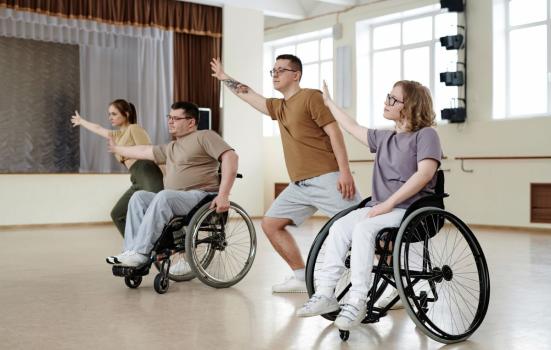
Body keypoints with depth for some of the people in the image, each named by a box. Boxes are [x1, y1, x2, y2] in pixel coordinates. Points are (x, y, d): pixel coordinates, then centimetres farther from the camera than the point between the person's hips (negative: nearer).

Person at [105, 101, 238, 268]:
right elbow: (144, 151, 33)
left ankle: (141, 253, -31)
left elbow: (230, 156, -15)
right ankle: (131, 250, -19)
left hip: (201, 197, -8)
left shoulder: (204, 136, -1)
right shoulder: (170, 148, 24)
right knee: (139, 196, -10)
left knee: (164, 196, -32)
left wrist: (223, 195, -23)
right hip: (175, 201, 8)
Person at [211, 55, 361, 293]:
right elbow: (250, 96, 36)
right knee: (270, 224, 6)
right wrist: (224, 77, 43)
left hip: (326, 178, -8)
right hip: (299, 184, 9)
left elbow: (334, 132, -11)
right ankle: (301, 278, 10)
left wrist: (345, 171, -20)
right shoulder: (278, 107, 21)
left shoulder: (310, 97, -3)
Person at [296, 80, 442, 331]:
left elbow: (425, 173, -18)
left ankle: (356, 302, -30)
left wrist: (389, 203, -21)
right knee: (338, 227, -19)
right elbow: (354, 128, 34)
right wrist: (329, 103, 41)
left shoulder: (426, 134, -4)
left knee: (363, 229, -32)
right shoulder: (383, 138, 19)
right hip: (380, 207, 7)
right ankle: (326, 295, -20)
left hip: (411, 209, -7)